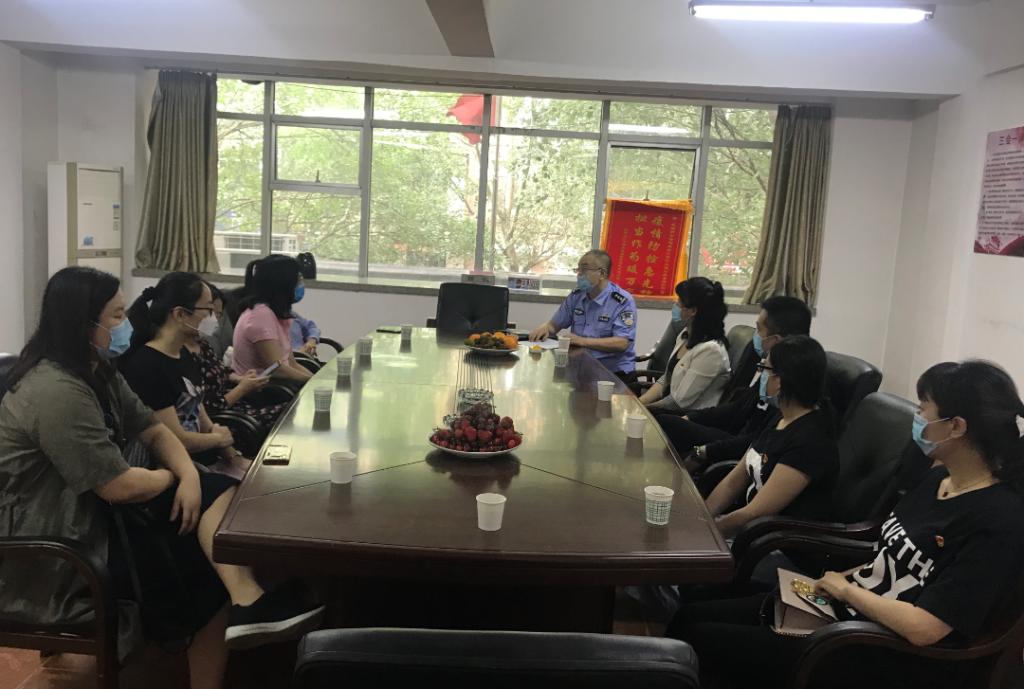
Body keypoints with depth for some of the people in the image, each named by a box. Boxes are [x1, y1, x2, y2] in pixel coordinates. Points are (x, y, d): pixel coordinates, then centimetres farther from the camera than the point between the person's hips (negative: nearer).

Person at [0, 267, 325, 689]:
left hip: (91, 513, 9)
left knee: (219, 491, -11)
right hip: (49, 555, -9)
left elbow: (155, 431, 8)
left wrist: (189, 474, -13)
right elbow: (121, 487, -27)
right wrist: (170, 478, -5)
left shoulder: (97, 372, 7)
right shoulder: (57, 393, -26)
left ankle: (245, 602, -23)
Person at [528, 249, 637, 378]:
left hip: (614, 371, -5)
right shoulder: (576, 296, 9)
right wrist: (544, 327, -5)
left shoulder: (623, 301, -9)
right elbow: (554, 324, 20)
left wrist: (582, 341, -25)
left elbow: (622, 343, -19)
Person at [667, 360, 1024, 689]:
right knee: (690, 617, 2)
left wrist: (845, 588, -12)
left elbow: (922, 628, -27)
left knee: (697, 639, -11)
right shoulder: (937, 479, 7)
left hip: (888, 659, -9)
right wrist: (833, 582, 2)